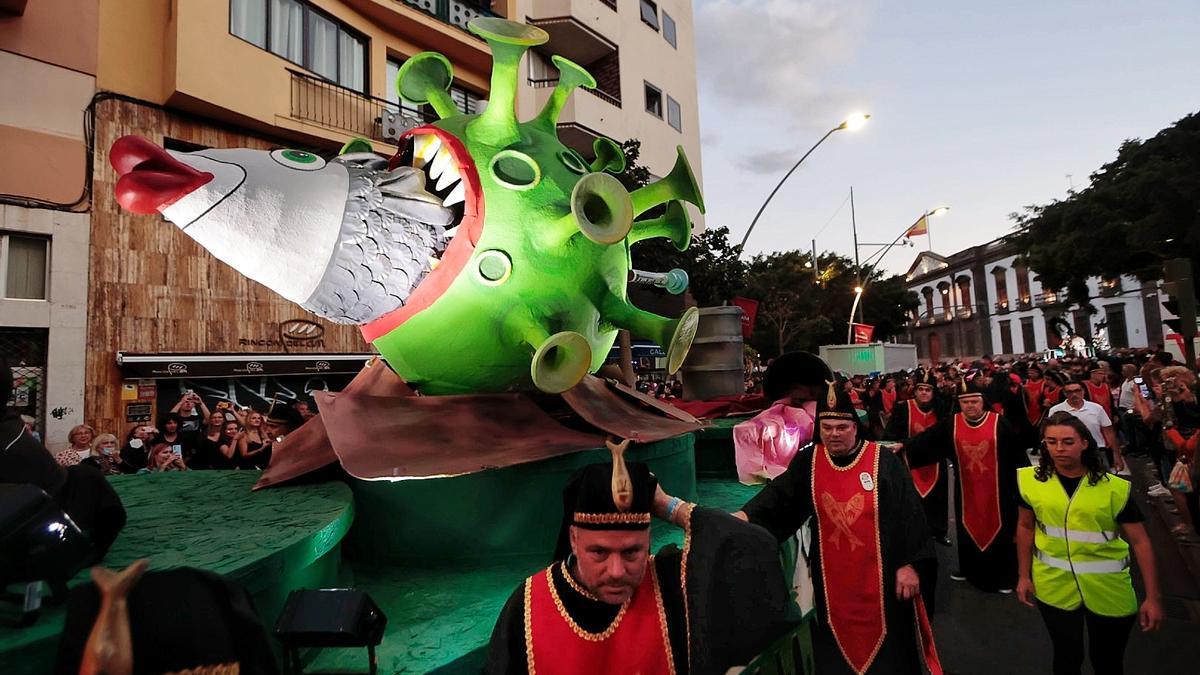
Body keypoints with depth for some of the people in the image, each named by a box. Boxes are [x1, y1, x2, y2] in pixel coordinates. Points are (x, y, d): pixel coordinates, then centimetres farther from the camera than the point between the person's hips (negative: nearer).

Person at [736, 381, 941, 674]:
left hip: (879, 574, -2)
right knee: (837, 650, 16)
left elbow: (909, 513, -9)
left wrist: (911, 564, -13)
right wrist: (746, 515, -25)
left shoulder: (883, 461, -10)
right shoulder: (807, 461, -3)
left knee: (885, 648, 14)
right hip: (831, 578, 2)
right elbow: (779, 495, -9)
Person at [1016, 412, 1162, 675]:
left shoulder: (1113, 488, -12)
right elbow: (1025, 527, 4)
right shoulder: (1032, 480, -8)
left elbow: (1140, 542, -7)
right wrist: (1024, 576, 6)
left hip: (1107, 590, -1)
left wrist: (1153, 597, -9)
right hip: (1055, 586, 1)